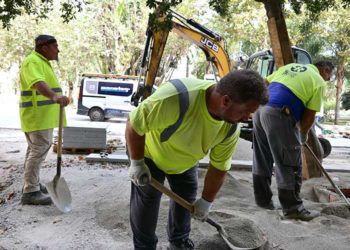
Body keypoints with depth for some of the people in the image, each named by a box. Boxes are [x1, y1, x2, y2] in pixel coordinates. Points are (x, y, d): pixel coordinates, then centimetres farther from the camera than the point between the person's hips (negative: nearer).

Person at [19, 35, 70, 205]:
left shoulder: (42, 62, 16)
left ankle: (32, 184, 29)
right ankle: (30, 192, -8)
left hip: (42, 116, 11)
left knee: (36, 150, 17)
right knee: (39, 150, -11)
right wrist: (55, 96, -53)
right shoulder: (33, 62, -17)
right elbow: (38, 84, -36)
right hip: (38, 116, -11)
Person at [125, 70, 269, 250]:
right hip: (150, 154, -5)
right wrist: (137, 163, -21)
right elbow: (134, 125, -31)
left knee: (186, 199, 12)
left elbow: (219, 166, -9)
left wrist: (206, 201, 0)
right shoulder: (175, 98, -45)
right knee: (146, 202, -4)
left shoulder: (231, 127, -24)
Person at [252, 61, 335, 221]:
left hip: (259, 109, 8)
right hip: (278, 115, -7)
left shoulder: (289, 66, 24)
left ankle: (263, 199, 28)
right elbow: (309, 116, 1)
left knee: (261, 160, 17)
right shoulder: (318, 81, 5)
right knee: (290, 165, 4)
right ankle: (292, 208, 12)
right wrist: (303, 134, 18)